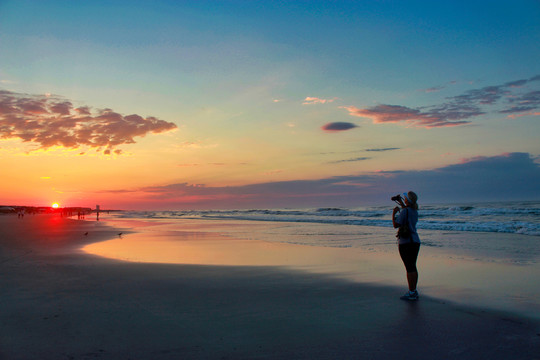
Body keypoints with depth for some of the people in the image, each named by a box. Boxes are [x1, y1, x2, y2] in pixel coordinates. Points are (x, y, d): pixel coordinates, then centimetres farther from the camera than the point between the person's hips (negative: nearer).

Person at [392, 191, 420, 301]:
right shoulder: (415, 211, 10)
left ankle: (411, 293, -2)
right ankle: (414, 291, 20)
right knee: (413, 267, 14)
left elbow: (396, 225, -14)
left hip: (405, 242, -8)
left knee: (409, 268, -5)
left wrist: (394, 213, -4)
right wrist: (402, 204, 35)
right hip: (415, 241, 8)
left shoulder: (404, 211, -14)